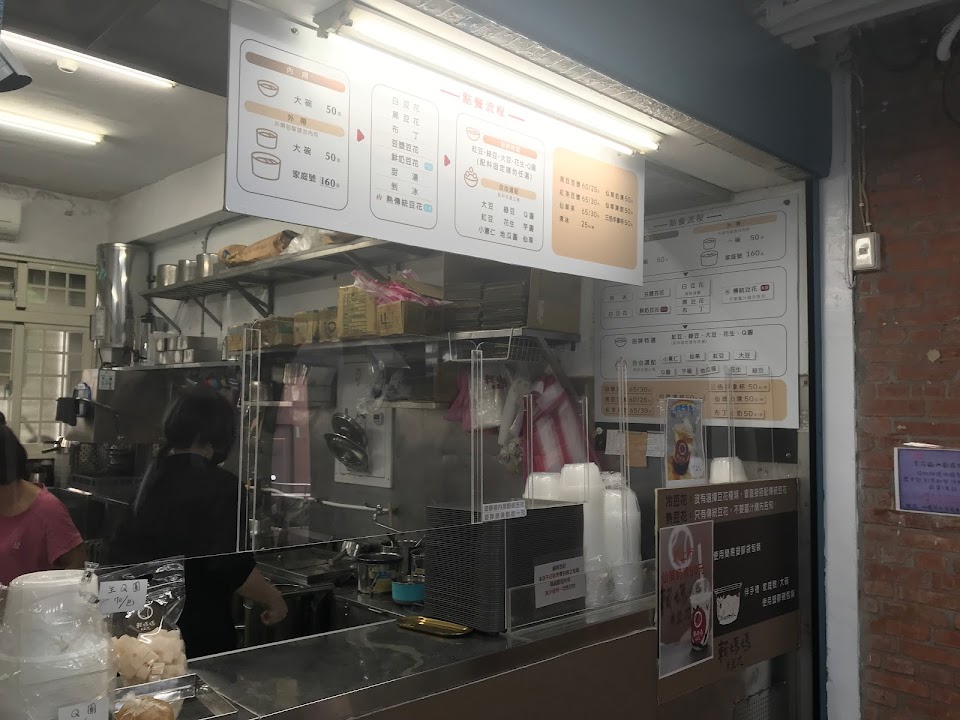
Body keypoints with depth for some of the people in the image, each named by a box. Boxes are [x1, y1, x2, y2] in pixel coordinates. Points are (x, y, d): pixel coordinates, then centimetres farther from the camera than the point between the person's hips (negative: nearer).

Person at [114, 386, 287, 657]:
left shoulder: (150, 475, 3)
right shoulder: (221, 485, -19)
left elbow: (123, 551, 13)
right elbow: (232, 566, -24)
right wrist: (273, 599, -10)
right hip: (200, 627, -7)